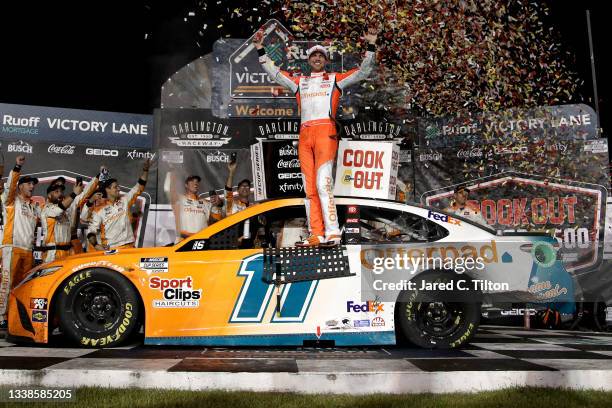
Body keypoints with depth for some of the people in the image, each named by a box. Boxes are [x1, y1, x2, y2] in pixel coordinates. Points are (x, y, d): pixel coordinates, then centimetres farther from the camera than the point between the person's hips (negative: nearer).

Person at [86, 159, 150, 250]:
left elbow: (139, 187, 10)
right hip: (109, 249, -2)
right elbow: (91, 231, 1)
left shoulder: (125, 201, 11)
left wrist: (145, 170, 1)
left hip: (128, 247, 3)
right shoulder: (99, 211, 4)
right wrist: (96, 245, -16)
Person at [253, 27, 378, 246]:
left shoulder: (335, 79, 17)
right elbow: (274, 73, 29)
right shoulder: (299, 81, 26)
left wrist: (371, 46, 1)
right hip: (304, 135, 4)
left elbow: (363, 72, 11)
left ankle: (332, 233, -19)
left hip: (325, 131, -4)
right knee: (309, 187, -2)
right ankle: (316, 235, -2)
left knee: (322, 184, -18)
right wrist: (260, 49, 24)